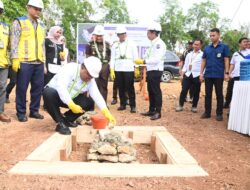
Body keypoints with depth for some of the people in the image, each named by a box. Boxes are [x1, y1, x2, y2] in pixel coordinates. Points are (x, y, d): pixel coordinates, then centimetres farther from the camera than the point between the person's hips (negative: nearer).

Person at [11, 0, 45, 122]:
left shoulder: (41, 26, 20)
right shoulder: (19, 22, 4)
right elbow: (14, 42, -3)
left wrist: (44, 61, 15)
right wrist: (15, 59, -11)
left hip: (39, 63, 5)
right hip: (24, 62, -5)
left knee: (38, 88, 6)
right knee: (22, 88, 0)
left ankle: (34, 110, 18)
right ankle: (21, 113, 11)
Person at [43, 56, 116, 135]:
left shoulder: (90, 80, -6)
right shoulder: (70, 68, -25)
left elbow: (96, 95, -16)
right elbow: (61, 87, -36)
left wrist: (106, 112, -30)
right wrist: (71, 105, -44)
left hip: (71, 99, 5)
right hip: (55, 94, -5)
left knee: (89, 102, -13)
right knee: (49, 94, -38)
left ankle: (67, 119, 2)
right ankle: (61, 123, -21)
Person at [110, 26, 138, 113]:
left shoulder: (132, 44, 7)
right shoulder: (115, 45, 12)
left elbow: (135, 57, 4)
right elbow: (112, 58, 9)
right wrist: (112, 70, 1)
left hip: (129, 69, -2)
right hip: (118, 70, 3)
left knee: (130, 88, -3)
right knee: (121, 88, 6)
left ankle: (132, 106, 4)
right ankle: (123, 104, 16)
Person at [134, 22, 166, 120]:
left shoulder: (159, 44, -13)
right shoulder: (153, 44, 16)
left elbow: (156, 59, -22)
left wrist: (143, 61, -21)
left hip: (156, 71, -10)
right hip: (150, 70, 10)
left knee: (156, 91, -4)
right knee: (150, 91, 14)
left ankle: (158, 112, 4)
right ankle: (151, 110, 24)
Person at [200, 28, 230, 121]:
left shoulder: (224, 47, 0)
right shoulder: (207, 48, 10)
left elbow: (226, 60, -2)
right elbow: (203, 61, 11)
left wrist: (226, 73, -8)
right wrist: (201, 73, 5)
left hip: (219, 75, -3)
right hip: (208, 75, 3)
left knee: (219, 94, 5)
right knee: (208, 94, 7)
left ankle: (219, 113, 13)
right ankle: (207, 112, 16)